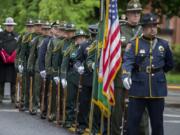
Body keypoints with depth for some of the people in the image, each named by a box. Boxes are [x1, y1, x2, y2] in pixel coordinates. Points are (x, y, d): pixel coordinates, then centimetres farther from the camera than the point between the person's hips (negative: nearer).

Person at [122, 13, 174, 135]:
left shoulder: (163, 45, 7)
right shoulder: (134, 44, -2)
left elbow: (169, 65, 20)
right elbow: (127, 62, -17)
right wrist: (126, 76, -34)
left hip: (157, 90, 2)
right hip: (138, 89, -2)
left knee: (157, 123, 7)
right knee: (133, 121, 0)